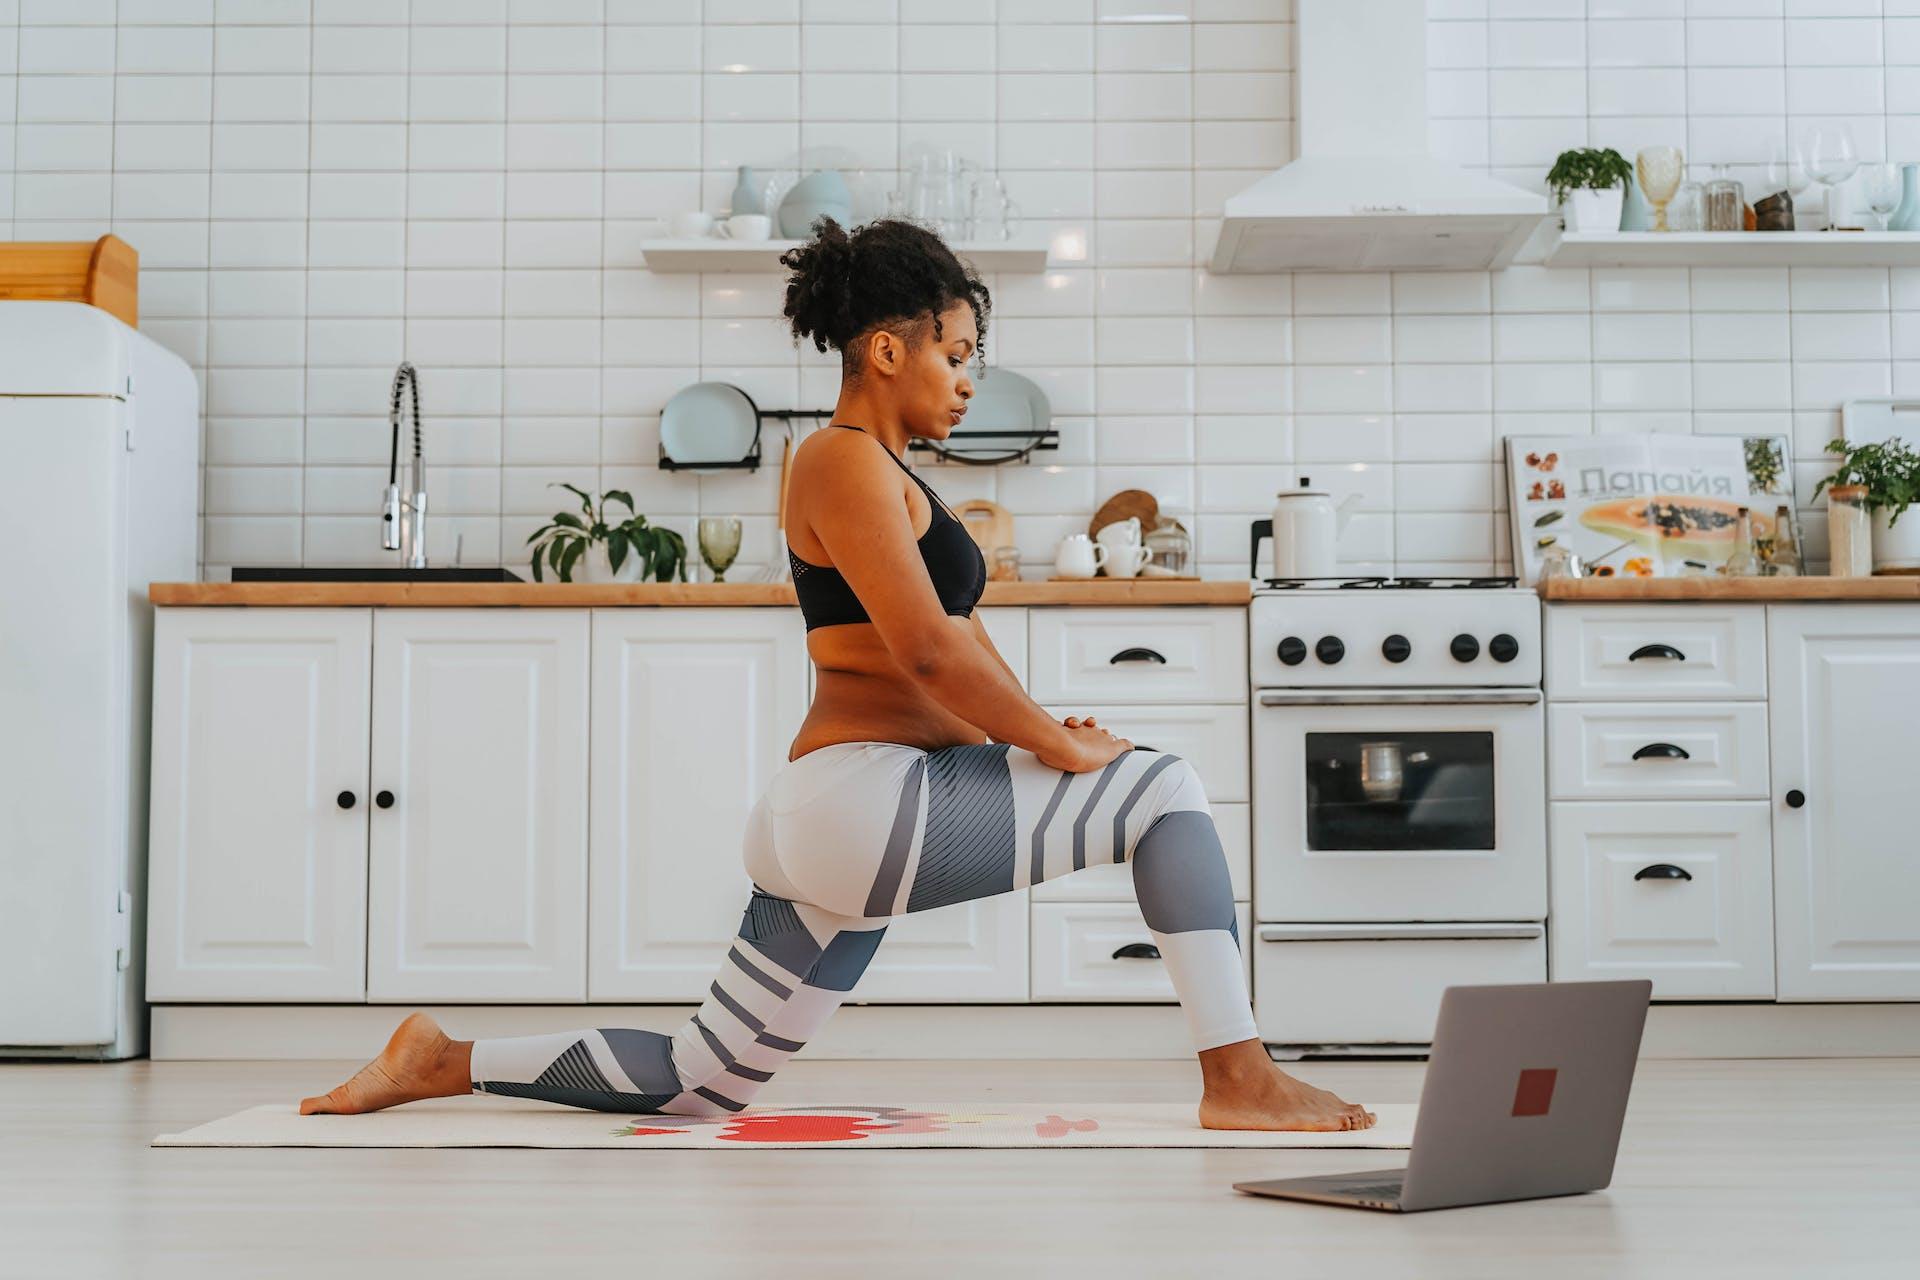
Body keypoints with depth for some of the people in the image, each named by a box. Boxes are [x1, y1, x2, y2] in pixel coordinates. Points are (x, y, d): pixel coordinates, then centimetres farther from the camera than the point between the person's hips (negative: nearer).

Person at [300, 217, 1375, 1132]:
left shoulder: (889, 475, 23)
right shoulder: (846, 460, -9)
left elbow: (960, 639, 22)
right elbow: (926, 651, -19)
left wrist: (1047, 733, 6)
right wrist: (1061, 747, -11)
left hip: (833, 826, 11)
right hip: (865, 798, -11)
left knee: (704, 1079, 14)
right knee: (1166, 791, -8)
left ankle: (441, 1064, 20)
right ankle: (1239, 1079, -7)